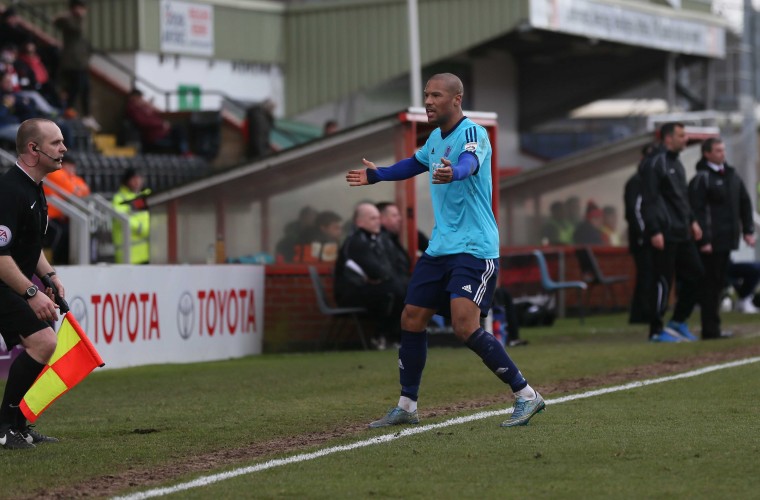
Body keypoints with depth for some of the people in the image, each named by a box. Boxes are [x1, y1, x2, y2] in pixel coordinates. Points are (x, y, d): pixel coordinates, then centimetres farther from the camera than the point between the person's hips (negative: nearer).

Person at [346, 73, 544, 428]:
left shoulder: (472, 133, -14)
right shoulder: (436, 138, 13)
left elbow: (470, 162, -39)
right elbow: (416, 163, 37)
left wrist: (453, 172, -60)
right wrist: (377, 175, 39)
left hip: (474, 249, -9)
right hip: (439, 248, 9)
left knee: (465, 327, -20)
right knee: (412, 319, 7)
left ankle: (526, 396, -10)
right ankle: (406, 406, 20)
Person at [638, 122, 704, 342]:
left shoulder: (676, 163, 18)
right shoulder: (654, 164, -11)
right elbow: (649, 201, -16)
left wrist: (692, 221, 15)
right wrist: (654, 231, -20)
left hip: (682, 233, 9)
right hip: (665, 234, -9)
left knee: (695, 274, 9)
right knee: (662, 281, -5)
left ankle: (678, 322, 18)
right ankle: (656, 331, 1)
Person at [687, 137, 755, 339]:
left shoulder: (731, 176, 15)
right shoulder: (701, 179, -9)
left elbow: (745, 203, 21)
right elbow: (696, 211, -14)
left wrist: (748, 231, 14)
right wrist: (703, 240, -18)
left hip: (727, 239, 8)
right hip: (711, 243, -8)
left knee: (717, 284, 11)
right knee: (710, 285, -6)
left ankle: (713, 328, 16)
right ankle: (710, 329, -4)